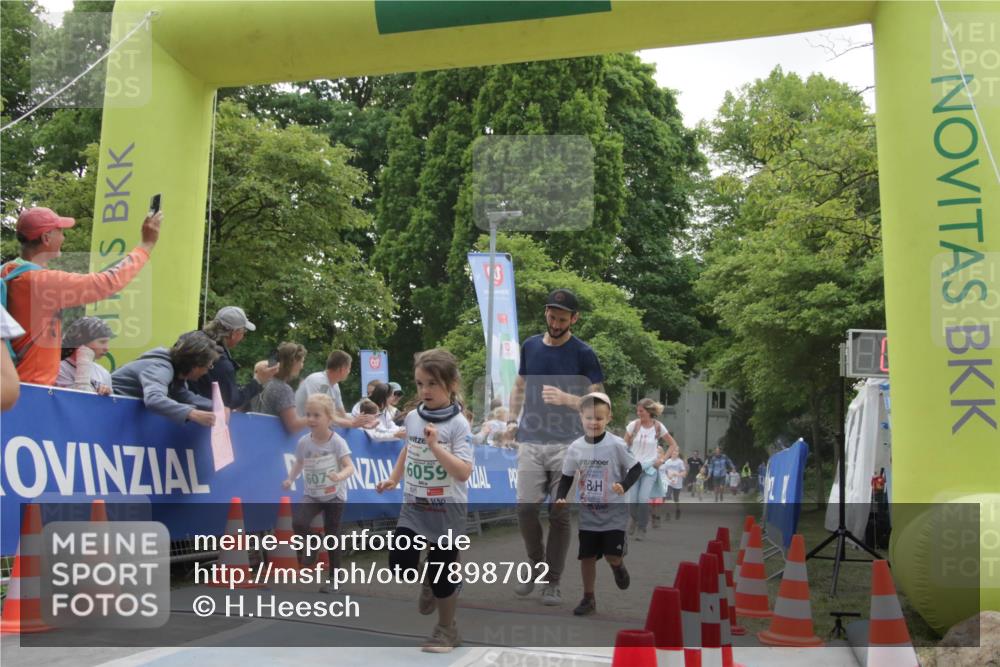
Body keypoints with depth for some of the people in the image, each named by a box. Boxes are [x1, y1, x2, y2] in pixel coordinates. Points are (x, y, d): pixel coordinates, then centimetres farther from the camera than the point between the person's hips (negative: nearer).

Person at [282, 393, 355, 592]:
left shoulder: (337, 442, -16)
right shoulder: (303, 442, -5)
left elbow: (350, 467, -21)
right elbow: (299, 463, 11)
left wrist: (340, 476, -42)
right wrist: (290, 479, -6)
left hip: (334, 495, -2)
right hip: (312, 494, 3)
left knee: (332, 536, 4)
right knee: (298, 523, -23)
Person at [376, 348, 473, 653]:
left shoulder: (458, 424, -17)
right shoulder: (413, 417, 0)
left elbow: (464, 472, -24)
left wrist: (435, 446, -32)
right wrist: (393, 479, 13)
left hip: (447, 511, -5)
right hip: (413, 506, 5)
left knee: (442, 573, 5)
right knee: (400, 564, -4)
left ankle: (447, 629, 27)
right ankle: (429, 583, 30)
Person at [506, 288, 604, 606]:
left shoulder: (583, 353, -2)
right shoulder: (530, 346, 10)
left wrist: (565, 398, -20)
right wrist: (512, 420, 10)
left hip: (566, 444, -3)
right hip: (531, 441, 3)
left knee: (559, 514, -1)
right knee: (526, 508, -4)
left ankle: (553, 582, 11)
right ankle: (536, 566, 20)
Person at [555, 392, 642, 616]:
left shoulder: (616, 445, -14)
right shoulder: (575, 448, -4)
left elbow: (636, 468, -7)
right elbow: (567, 476, 8)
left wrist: (624, 486, -24)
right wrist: (560, 498, -7)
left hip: (613, 514, -3)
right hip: (587, 515, 3)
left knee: (612, 556, -5)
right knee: (587, 557, 5)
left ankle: (618, 566, 32)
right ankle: (588, 598, 21)